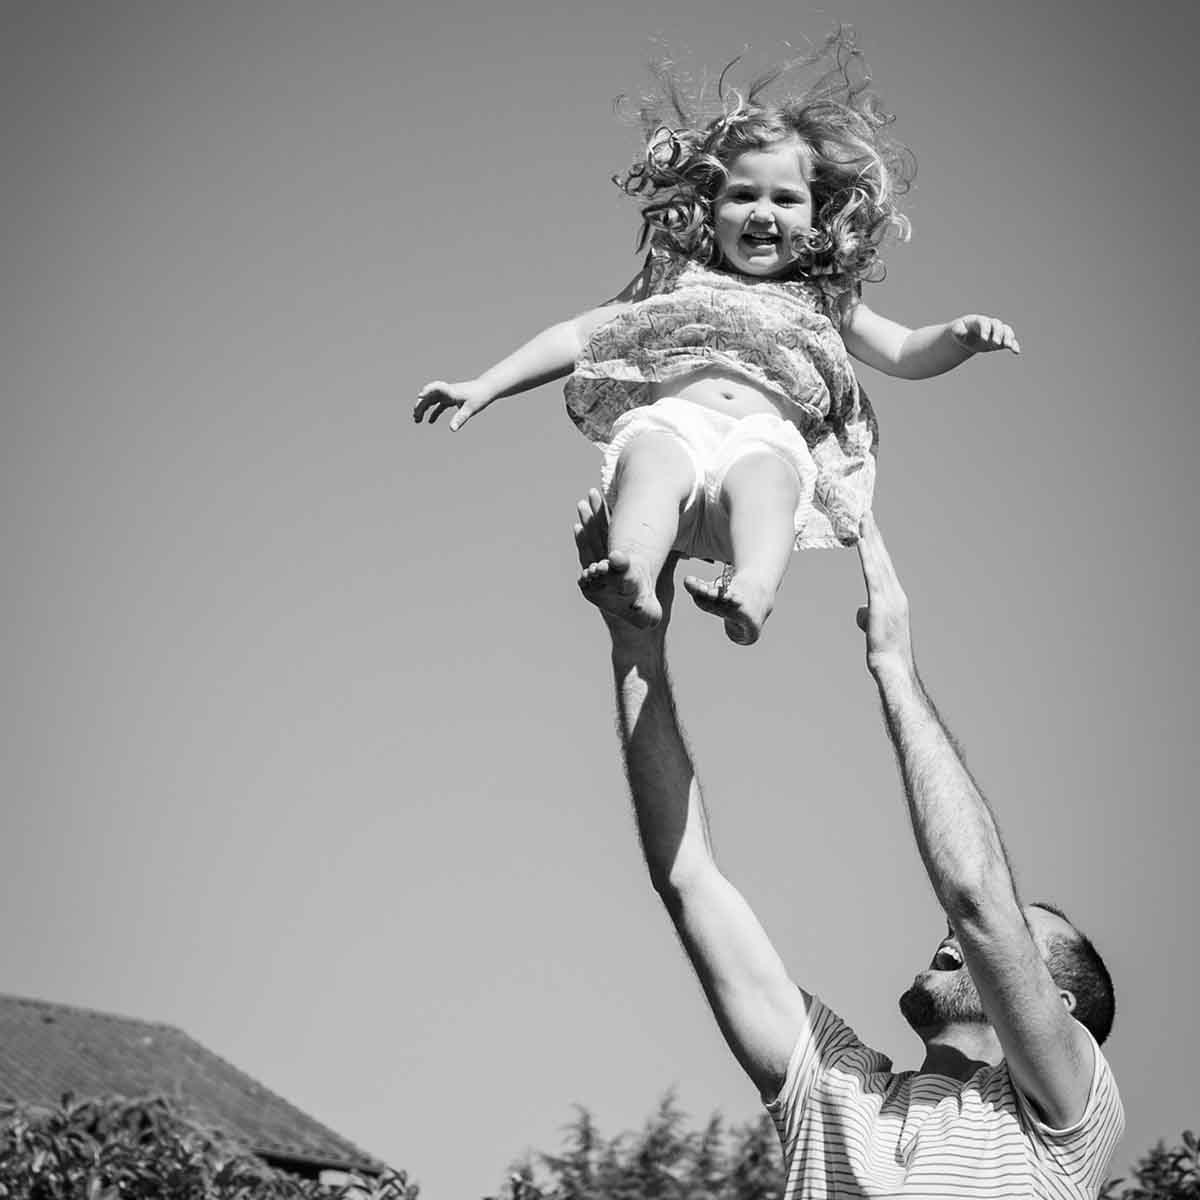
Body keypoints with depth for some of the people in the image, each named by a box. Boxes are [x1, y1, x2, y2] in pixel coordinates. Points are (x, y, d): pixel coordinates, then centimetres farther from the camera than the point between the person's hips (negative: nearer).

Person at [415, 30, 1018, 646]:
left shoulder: (822, 301, 30)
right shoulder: (674, 279, 30)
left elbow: (903, 352, 24)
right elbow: (579, 334, 28)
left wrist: (959, 336, 1)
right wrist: (486, 385, 20)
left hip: (769, 435, 0)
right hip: (668, 418, 0)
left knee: (762, 471, -37)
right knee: (655, 454, -37)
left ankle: (752, 591, -65)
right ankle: (631, 576, -64)